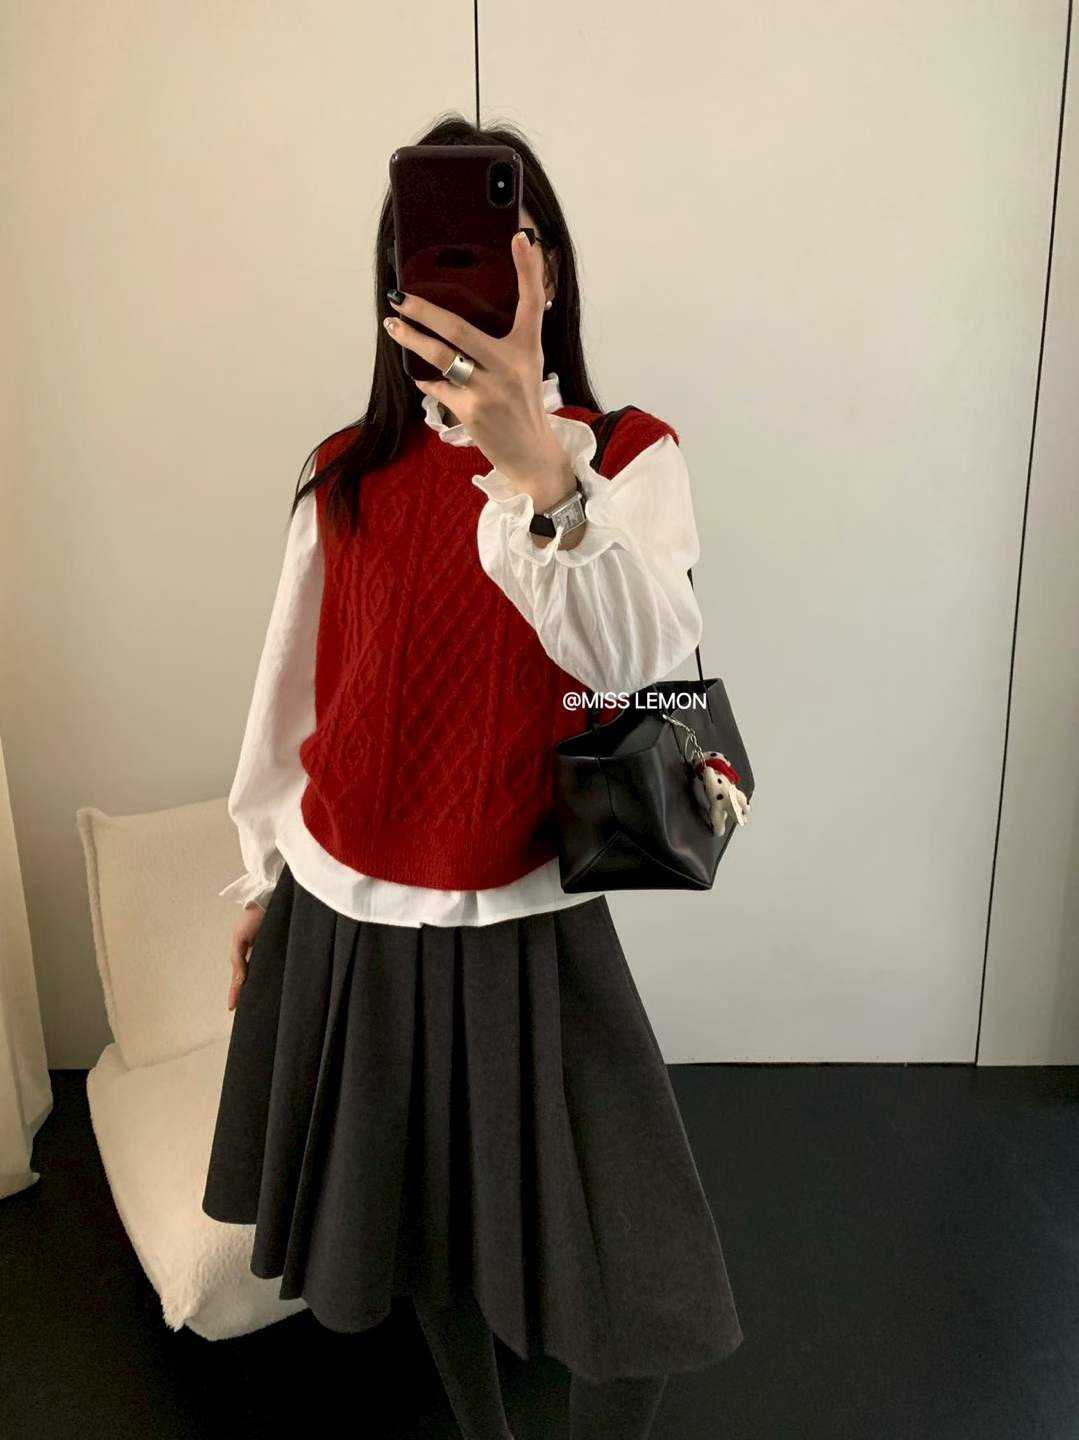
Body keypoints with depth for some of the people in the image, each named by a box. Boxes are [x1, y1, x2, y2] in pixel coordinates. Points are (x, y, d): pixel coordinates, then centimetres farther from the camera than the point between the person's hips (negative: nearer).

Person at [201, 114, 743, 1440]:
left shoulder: (628, 456, -7)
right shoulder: (344, 474, 2)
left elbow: (640, 655, -26)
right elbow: (289, 689, 8)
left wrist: (538, 467, -42)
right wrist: (260, 879, 14)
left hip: (522, 920, -2)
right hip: (340, 912, 3)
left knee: (632, 1287, 3)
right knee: (419, 1219, 21)